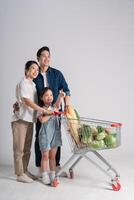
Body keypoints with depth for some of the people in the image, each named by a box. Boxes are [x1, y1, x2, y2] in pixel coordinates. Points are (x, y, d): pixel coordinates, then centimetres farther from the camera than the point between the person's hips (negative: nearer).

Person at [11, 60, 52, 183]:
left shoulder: (33, 84, 14)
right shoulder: (23, 83, -10)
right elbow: (27, 101, -21)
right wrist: (43, 110, -25)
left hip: (30, 120, 8)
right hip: (20, 120, -8)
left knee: (27, 148, 14)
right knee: (19, 149, 0)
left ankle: (25, 170, 25)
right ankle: (20, 174, 9)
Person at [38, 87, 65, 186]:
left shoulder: (55, 107, 9)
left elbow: (58, 104, -14)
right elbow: (42, 120, -20)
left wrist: (61, 96, -30)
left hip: (55, 134, 4)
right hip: (45, 135, -4)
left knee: (53, 156, 11)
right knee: (45, 157, 5)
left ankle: (53, 176, 20)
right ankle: (45, 177, 16)